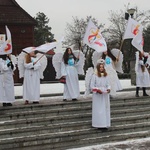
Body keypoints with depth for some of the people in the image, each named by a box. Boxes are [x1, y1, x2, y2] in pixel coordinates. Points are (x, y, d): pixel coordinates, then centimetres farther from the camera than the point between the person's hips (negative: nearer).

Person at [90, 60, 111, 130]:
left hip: (105, 94, 4)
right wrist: (97, 90, -18)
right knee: (98, 109, -3)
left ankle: (105, 124, 10)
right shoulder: (94, 75, -4)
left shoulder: (105, 75, 9)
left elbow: (108, 84, 10)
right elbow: (92, 86, -4)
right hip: (97, 95, -4)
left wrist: (108, 89, -10)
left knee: (105, 109, 4)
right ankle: (99, 124, 1)